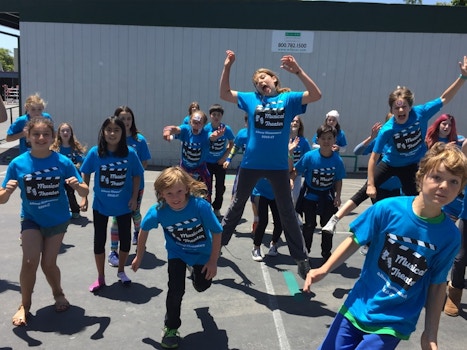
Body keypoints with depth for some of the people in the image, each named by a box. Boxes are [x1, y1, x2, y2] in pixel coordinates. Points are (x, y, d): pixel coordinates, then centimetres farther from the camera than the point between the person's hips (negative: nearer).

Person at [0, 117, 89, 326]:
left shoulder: (63, 162, -16)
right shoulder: (18, 164, -14)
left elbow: (84, 192, -12)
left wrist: (77, 186, -34)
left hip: (58, 220, 0)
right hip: (31, 220, 0)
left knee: (48, 263, 5)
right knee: (30, 261, -13)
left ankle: (58, 293, 36)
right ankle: (25, 305, 13)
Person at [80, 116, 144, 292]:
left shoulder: (130, 153, -14)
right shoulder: (95, 152, -14)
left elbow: (137, 176, -2)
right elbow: (86, 174, 0)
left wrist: (134, 198, -6)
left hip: (124, 205, 0)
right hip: (100, 205, 0)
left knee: (125, 238, 13)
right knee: (99, 240, 10)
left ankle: (121, 271, 38)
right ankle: (100, 277, 29)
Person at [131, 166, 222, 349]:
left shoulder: (200, 205, -37)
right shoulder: (158, 211, -30)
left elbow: (217, 232, -23)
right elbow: (144, 230, -8)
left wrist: (213, 262, -16)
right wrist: (139, 257, 3)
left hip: (202, 252, 0)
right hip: (177, 253, 0)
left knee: (202, 285, 20)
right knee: (176, 290, -9)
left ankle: (193, 269, 57)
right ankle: (171, 328, 19)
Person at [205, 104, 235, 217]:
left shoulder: (227, 129, -12)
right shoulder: (206, 128, -14)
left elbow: (231, 143, 3)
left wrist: (225, 156, -5)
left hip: (220, 163, 1)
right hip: (207, 162, -1)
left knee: (220, 187, 9)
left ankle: (217, 208, 27)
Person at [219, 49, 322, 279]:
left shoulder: (288, 99, 1)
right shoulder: (251, 99, 5)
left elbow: (316, 95, -10)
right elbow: (224, 94, 8)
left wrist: (298, 71, -18)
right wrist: (227, 68, -3)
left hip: (278, 165, -1)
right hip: (251, 163, 1)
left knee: (287, 212, 10)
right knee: (237, 205, 16)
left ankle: (301, 258, 20)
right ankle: (218, 241, 32)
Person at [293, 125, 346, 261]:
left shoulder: (337, 160, -15)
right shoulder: (310, 156, -21)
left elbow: (338, 180, -2)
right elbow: (295, 170, -10)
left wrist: (338, 196, -11)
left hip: (327, 196, 2)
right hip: (310, 195, -2)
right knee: (309, 225, 5)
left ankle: (326, 253, 27)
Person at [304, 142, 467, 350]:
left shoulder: (450, 236, -11)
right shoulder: (388, 209, -16)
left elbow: (437, 285, -2)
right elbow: (355, 241, -5)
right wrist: (324, 269, -15)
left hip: (393, 323, 0)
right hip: (358, 309, 1)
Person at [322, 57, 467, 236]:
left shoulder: (420, 113, -23)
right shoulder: (387, 130, -29)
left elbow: (444, 99, -11)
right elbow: (374, 157, -26)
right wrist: (371, 184, -27)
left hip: (412, 165, 3)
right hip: (390, 163, -3)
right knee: (365, 192, -8)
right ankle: (334, 220, -4)